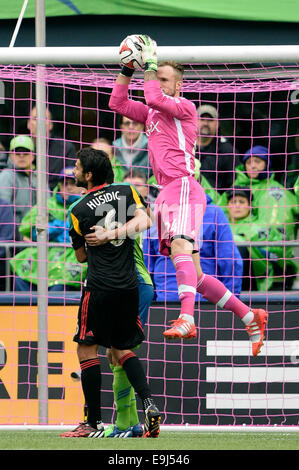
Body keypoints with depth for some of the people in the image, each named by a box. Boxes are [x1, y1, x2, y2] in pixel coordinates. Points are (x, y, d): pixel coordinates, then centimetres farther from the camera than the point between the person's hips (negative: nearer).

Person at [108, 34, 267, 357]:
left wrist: (150, 63, -4)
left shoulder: (184, 107, 3)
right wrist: (128, 69, 14)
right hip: (166, 193, 9)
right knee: (194, 275, 5)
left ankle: (186, 319, -48)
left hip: (183, 187, -9)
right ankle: (250, 316, 10)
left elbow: (155, 98, -14)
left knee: (180, 247, -31)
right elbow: (117, 103, 23)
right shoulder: (151, 113, 26)